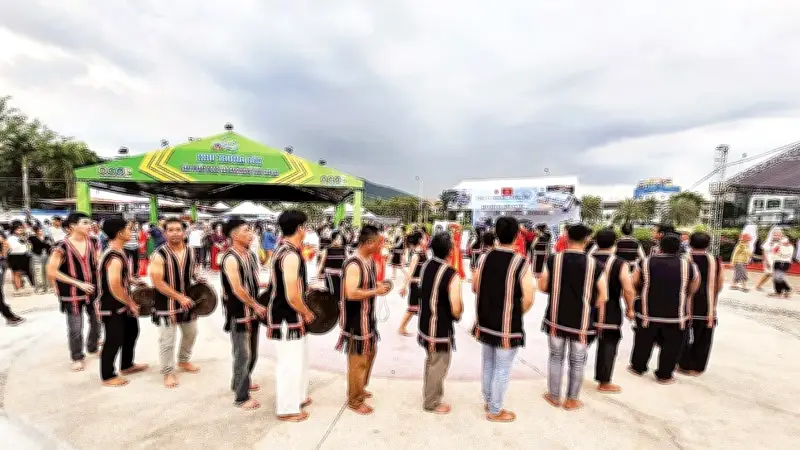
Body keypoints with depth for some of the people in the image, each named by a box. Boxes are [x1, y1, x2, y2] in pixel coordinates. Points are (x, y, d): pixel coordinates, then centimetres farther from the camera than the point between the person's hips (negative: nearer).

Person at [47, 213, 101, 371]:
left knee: (97, 322, 14)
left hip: (92, 290, 4)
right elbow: (51, 271, -14)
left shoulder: (91, 242, 0)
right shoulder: (63, 246, -15)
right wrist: (78, 283, -17)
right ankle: (77, 357, 26)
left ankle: (93, 347, 38)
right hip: (73, 292, -4)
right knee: (75, 328, 6)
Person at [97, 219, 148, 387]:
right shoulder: (115, 258, -28)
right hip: (112, 307, -10)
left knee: (131, 330, 22)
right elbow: (115, 288, -31)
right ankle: (108, 376, 24)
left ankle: (127, 365, 39)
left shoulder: (117, 252, 4)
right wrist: (130, 304, -16)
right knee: (114, 340, 4)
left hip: (121, 304, 10)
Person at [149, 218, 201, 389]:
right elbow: (158, 283, -20)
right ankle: (168, 372, 22)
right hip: (167, 303, -6)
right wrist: (179, 297, -22)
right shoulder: (159, 255, -18)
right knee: (167, 340, 4)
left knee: (191, 333, 20)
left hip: (187, 300, 6)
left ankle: (183, 361, 42)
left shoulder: (190, 252, 0)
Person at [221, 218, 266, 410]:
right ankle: (241, 397, 15)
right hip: (238, 314, -8)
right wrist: (256, 306, -14)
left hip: (252, 312, 9)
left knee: (252, 353, 20)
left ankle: (240, 382, 41)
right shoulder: (231, 258, -20)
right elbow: (237, 289, -22)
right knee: (243, 355, 1)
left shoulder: (251, 255, 7)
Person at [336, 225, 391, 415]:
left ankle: (360, 388, 42)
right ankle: (355, 400, 22)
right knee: (358, 359, 4)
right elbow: (351, 293, -31)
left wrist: (379, 285, 0)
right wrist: (376, 291, -22)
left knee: (370, 353, 22)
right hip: (356, 319, -10)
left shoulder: (370, 260, 5)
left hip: (368, 316, 10)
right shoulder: (354, 264, -25)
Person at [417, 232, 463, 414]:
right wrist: (457, 314, -3)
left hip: (425, 324, 8)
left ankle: (430, 392, 44)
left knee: (431, 361, 25)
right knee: (439, 365, 12)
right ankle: (431, 403, 28)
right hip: (441, 328, -7)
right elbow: (456, 310, -25)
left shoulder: (426, 266, -3)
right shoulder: (452, 275, -26)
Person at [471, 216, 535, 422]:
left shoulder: (485, 258, -4)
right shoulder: (520, 263, -18)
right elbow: (528, 299, -17)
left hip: (485, 322, 5)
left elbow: (474, 287, 7)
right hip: (507, 325, -5)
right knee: (502, 369, 11)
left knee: (488, 364, 22)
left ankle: (488, 401, 40)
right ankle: (495, 411, 26)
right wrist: (517, 313, 1)